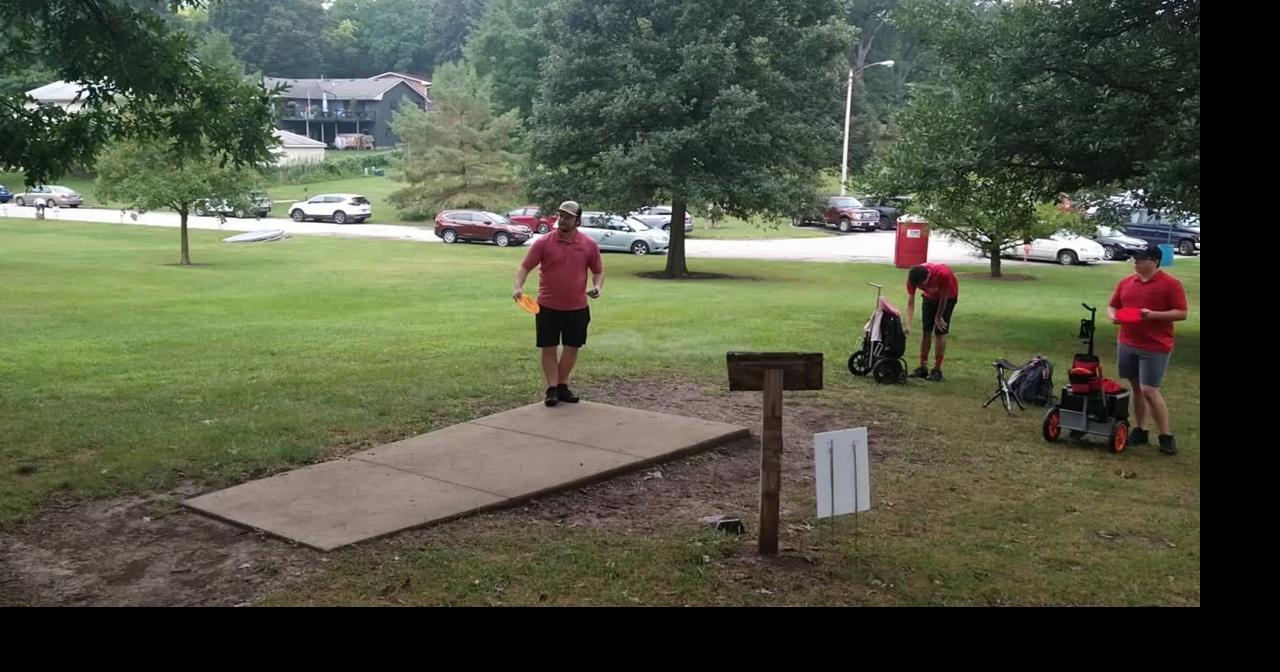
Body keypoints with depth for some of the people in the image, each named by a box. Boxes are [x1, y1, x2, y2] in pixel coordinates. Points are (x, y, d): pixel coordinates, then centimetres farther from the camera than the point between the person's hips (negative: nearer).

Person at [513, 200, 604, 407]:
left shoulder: (589, 245, -2)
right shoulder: (544, 242, -6)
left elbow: (598, 271, 10)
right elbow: (524, 267, -4)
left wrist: (597, 286, -11)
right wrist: (518, 287, -21)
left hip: (577, 307, 2)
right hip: (548, 306, -2)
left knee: (572, 347, 9)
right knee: (549, 347, 2)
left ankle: (563, 385, 24)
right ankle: (552, 388, 10)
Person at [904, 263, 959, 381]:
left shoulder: (943, 274, -41)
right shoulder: (912, 278, -29)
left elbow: (943, 298, -25)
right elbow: (910, 302, -26)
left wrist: (938, 317, -12)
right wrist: (908, 325, -35)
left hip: (948, 296, -4)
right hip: (930, 295, 4)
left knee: (940, 332, -8)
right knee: (926, 331, 0)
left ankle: (937, 370, -4)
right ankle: (922, 367, 7)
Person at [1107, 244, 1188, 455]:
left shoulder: (1170, 284, -7)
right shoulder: (1125, 283, 8)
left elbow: (1181, 313, -10)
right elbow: (1112, 306, 15)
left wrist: (1154, 315, -22)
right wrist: (1113, 316, -7)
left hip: (1155, 347, -6)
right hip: (1127, 344, 6)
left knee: (1149, 390, -9)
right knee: (1136, 388, 11)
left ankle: (1166, 436, 2)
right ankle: (1139, 431, 20)